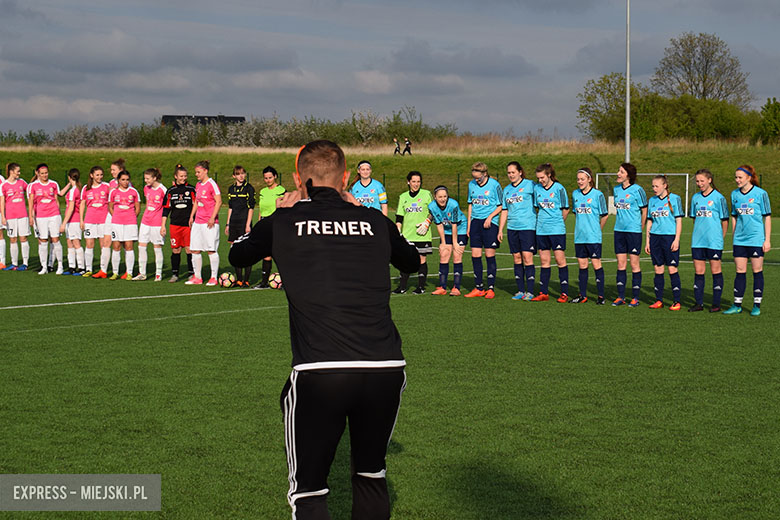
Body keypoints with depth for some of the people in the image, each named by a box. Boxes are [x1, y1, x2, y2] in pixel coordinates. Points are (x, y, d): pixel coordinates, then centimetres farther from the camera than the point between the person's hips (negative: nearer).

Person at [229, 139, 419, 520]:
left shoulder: (284, 222, 7)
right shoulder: (375, 221, 12)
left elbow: (237, 256, 28)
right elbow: (411, 261, 34)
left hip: (318, 373, -3)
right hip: (386, 369, 3)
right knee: (371, 477, 24)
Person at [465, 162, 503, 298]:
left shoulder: (494, 185, -7)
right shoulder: (472, 184, 8)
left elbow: (501, 206, -3)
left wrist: (490, 217, -16)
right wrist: (469, 224, 14)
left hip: (489, 223, -5)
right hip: (475, 222, 5)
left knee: (490, 255, -2)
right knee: (475, 256, 3)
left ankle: (491, 288, 5)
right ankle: (478, 288, 11)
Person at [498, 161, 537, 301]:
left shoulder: (529, 185, -2)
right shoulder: (507, 189, 15)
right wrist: (500, 230, 15)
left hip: (528, 226, -5)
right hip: (512, 227, 6)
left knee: (527, 257, -9)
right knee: (517, 258, 6)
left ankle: (530, 291, -5)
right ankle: (520, 291, 12)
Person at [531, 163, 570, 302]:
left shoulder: (559, 188, -6)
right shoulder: (537, 189, 8)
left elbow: (565, 210, 0)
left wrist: (557, 222, 8)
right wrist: (541, 221, 11)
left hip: (557, 230, -4)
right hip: (541, 230, 4)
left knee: (560, 260, -5)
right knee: (544, 261, 7)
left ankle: (564, 293, 0)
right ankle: (543, 293, 11)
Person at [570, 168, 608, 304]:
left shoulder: (598, 195, -6)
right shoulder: (575, 194, 8)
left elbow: (605, 215, 1)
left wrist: (597, 229, 8)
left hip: (593, 237, -5)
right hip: (579, 236, 5)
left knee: (596, 264, -3)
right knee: (582, 265, 9)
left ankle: (601, 295, 3)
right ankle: (582, 295, 15)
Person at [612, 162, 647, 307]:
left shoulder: (637, 190, -8)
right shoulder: (616, 189, 9)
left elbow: (644, 211, -2)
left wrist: (641, 228, -1)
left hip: (634, 230, -6)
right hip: (619, 230, 6)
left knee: (634, 265, -1)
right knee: (621, 264, 7)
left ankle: (635, 298, 6)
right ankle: (621, 296, 13)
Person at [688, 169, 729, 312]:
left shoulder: (718, 198, -5)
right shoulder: (695, 198, 10)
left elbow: (725, 220, -1)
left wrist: (721, 237, 0)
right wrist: (697, 234, 12)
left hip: (714, 241, -5)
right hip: (697, 241, 5)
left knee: (716, 270, 2)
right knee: (698, 271, 6)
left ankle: (716, 304, 8)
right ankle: (699, 303, 12)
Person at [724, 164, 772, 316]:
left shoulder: (760, 194, -6)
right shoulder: (735, 194, 7)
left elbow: (767, 217, -3)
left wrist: (767, 240, -6)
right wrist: (734, 236, 15)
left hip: (756, 239, -4)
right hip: (739, 240, 4)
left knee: (757, 271, 2)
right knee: (740, 271, 5)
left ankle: (757, 305, 9)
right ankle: (737, 305, 10)